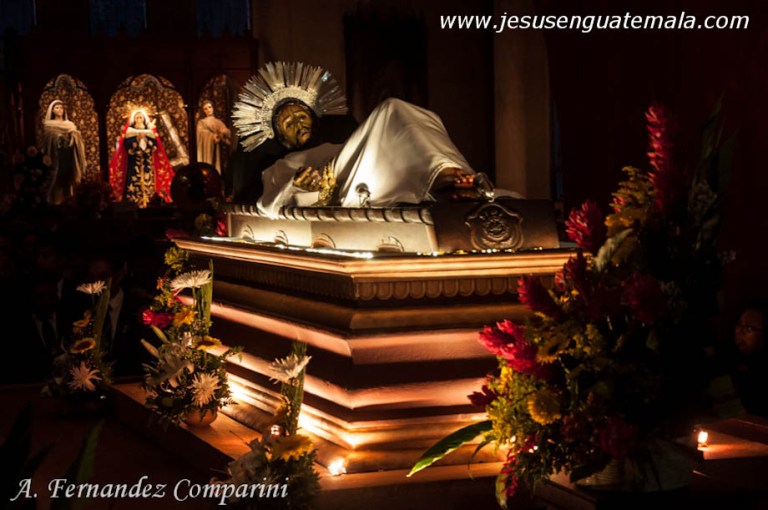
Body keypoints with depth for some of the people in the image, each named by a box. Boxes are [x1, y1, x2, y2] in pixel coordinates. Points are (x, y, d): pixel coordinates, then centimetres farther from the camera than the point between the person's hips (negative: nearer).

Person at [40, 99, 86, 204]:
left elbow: (77, 142, 11)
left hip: (68, 159, 3)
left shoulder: (70, 125, 15)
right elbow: (45, 144, 1)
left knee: (68, 181, 1)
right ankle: (56, 202, -3)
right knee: (56, 182, -6)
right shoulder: (48, 126, 6)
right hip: (55, 159, -3)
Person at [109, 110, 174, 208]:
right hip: (134, 164, -2)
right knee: (135, 184, -10)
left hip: (148, 163, 2)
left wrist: (146, 137, -13)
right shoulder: (129, 131, 4)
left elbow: (155, 146, -1)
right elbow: (127, 146, -10)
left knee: (148, 183, -5)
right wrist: (137, 138, -16)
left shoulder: (150, 130, 9)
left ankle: (147, 203, -2)